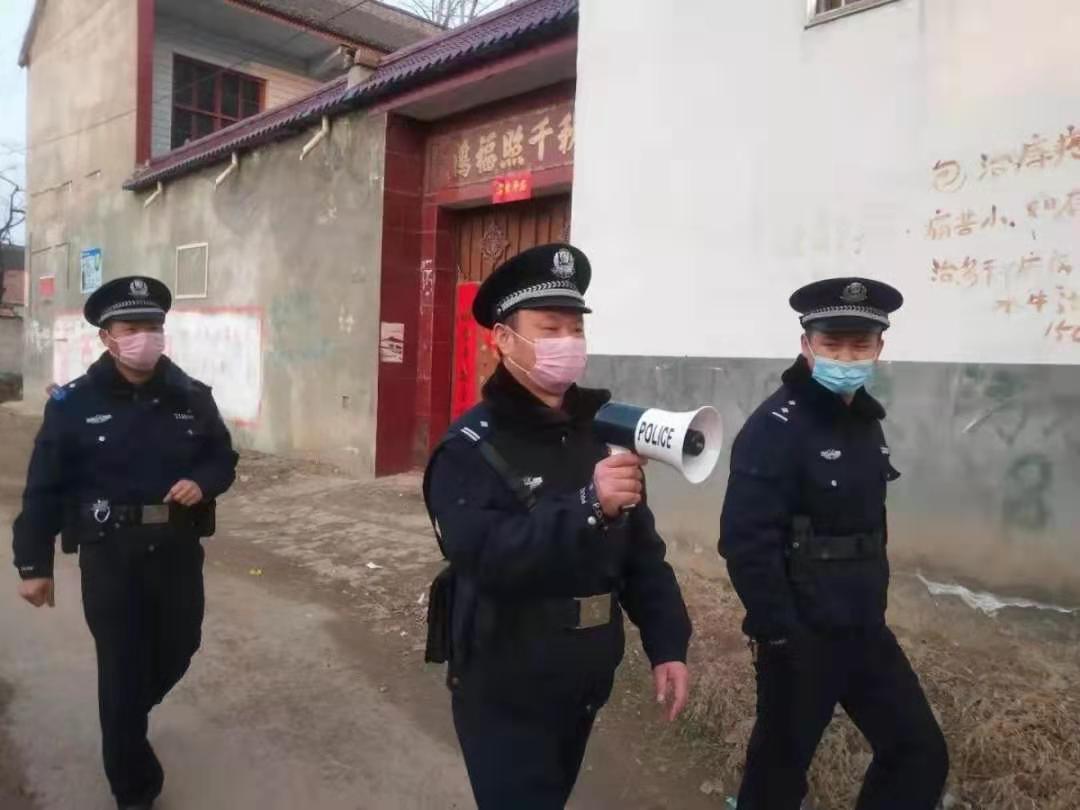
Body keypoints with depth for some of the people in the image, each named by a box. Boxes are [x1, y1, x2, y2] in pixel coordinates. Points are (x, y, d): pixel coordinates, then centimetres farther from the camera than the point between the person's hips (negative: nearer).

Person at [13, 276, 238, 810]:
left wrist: (203, 483, -13)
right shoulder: (73, 404, -7)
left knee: (178, 651, 18)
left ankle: (123, 722, 52)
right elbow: (44, 488, -4)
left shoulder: (192, 397, 0)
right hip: (110, 556, -3)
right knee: (122, 668, 6)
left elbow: (223, 458, 10)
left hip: (179, 550, 3)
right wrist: (33, 564, -3)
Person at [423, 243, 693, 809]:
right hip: (505, 695, -6)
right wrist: (588, 506, -38)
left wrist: (666, 644, 0)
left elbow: (641, 550, 5)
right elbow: (486, 559, -32)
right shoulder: (471, 447, -17)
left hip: (586, 686, 7)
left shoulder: (602, 431, 1)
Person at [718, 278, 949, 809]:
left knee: (921, 754, 15)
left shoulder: (864, 421, 7)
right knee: (781, 766, 9)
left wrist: (871, 609, 17)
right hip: (802, 635, -8)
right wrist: (776, 634, -21)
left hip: (864, 628, 8)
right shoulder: (776, 427, -19)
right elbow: (745, 541, -24)